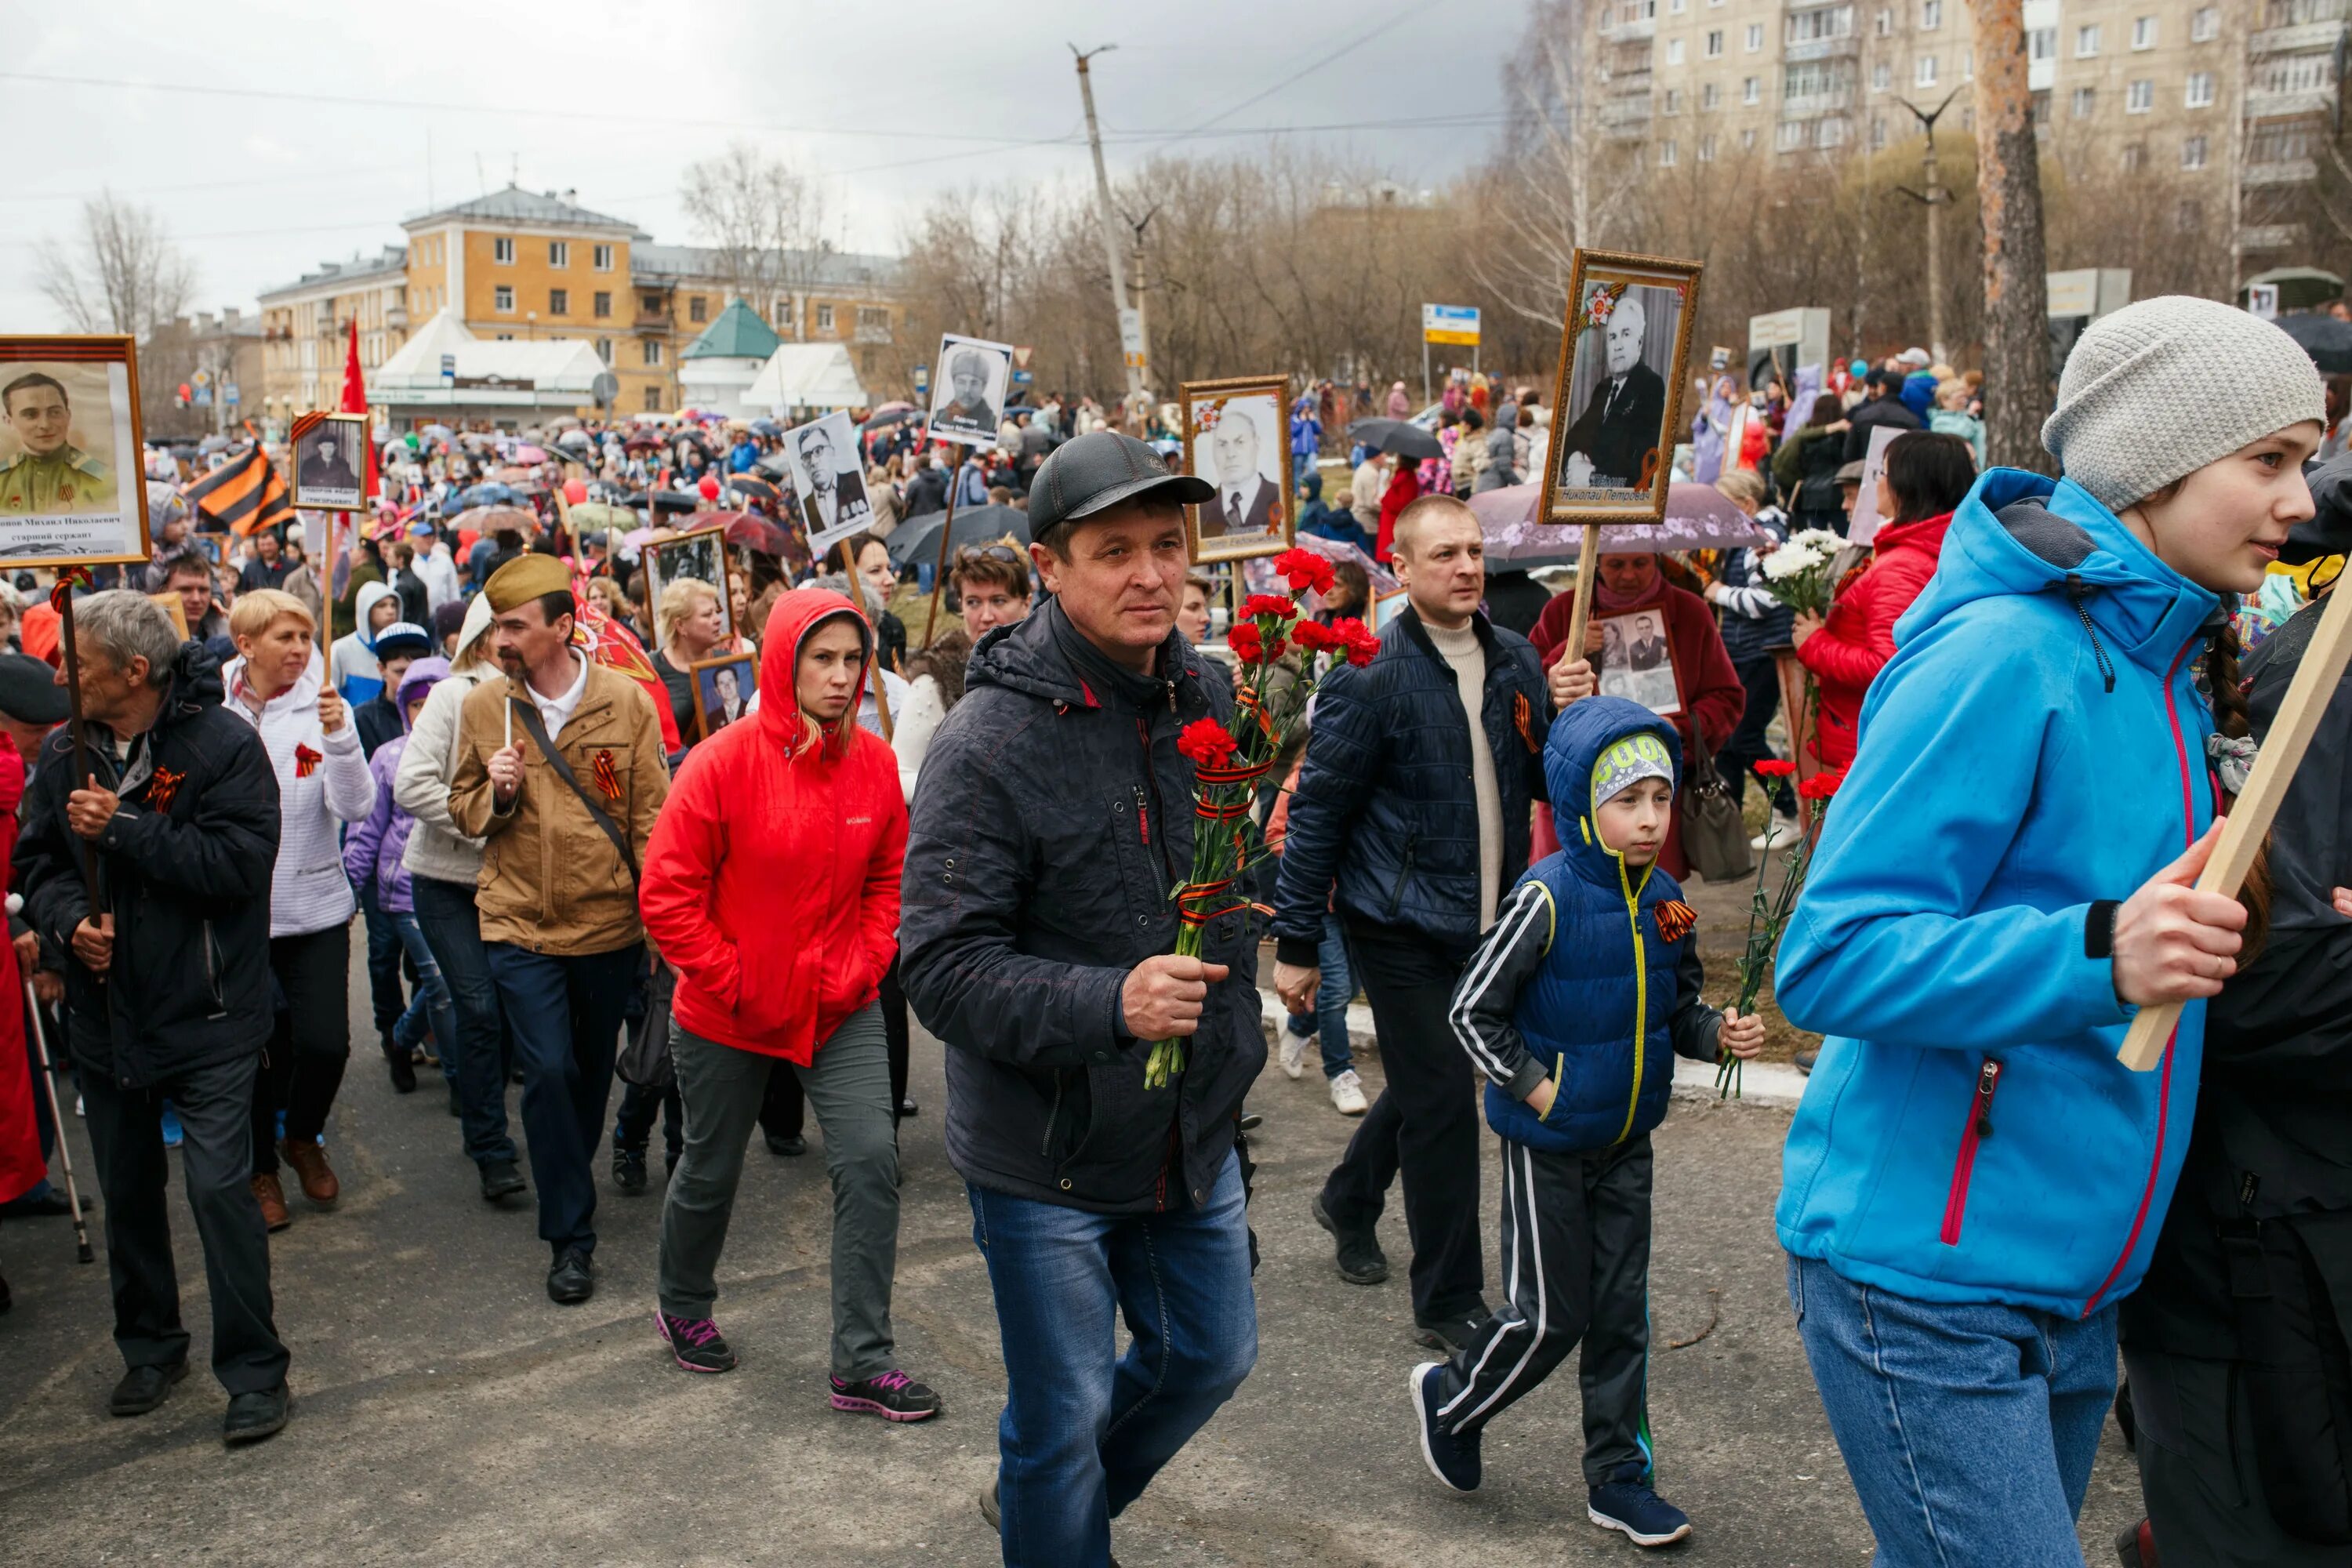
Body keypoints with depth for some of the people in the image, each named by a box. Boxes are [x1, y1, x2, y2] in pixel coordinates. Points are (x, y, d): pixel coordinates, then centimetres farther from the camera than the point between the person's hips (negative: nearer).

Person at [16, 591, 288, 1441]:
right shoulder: (65, 752, 4)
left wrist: (122, 828, -22)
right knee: (127, 1193, 17)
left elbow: (239, 860, -22)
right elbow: (37, 860, 8)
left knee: (218, 1187, -6)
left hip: (206, 1017, -6)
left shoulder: (222, 744, -13)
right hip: (104, 1013, 6)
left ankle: (253, 1369, 7)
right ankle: (149, 1345, 36)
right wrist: (67, 921, -12)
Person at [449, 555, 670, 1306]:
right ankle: (571, 1237, 4)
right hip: (521, 921, 0)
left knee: (594, 1067, 16)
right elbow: (464, 808, 9)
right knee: (549, 1071, -8)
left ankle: (571, 1179, 42)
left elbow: (651, 813, -2)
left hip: (608, 920, 1)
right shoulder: (483, 706, -2)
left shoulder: (626, 701, -6)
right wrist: (498, 793, -14)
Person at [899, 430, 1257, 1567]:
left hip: (1193, 1134, 7)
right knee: (1064, 1413, 8)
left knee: (1213, 1354, 23)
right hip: (1047, 1155, -7)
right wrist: (1110, 1003, -36)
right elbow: (942, 966, -24)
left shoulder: (1203, 699, 0)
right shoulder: (989, 740, -21)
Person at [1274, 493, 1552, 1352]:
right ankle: (1448, 1304, 13)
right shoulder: (1370, 675, -13)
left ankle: (1349, 1199, 47)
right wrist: (1296, 944, -11)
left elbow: (1548, 781, 12)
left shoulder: (1514, 661, 6)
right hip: (1401, 926, -6)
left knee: (1427, 1082, 20)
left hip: (1488, 921, 7)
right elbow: (1317, 811, -11)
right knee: (1442, 1103, -1)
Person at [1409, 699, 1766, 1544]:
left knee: (1621, 1313, 12)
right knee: (1550, 1315, 3)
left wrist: (1720, 1033, -7)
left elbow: (1679, 1007, 13)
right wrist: (1532, 1087, -15)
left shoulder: (1665, 901, -1)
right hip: (1548, 1145, -6)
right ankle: (1448, 1401, 29)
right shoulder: (1549, 897, -20)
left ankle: (1620, 1478, 25)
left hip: (1626, 1142, 6)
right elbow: (1473, 1009, -15)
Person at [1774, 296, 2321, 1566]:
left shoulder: (2163, 665, 11)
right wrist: (2094, 952, -33)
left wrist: (2245, 938, 9)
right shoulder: (2001, 653, -18)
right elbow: (1830, 956, -23)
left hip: (2073, 1286, 9)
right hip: (1927, 1278, -9)